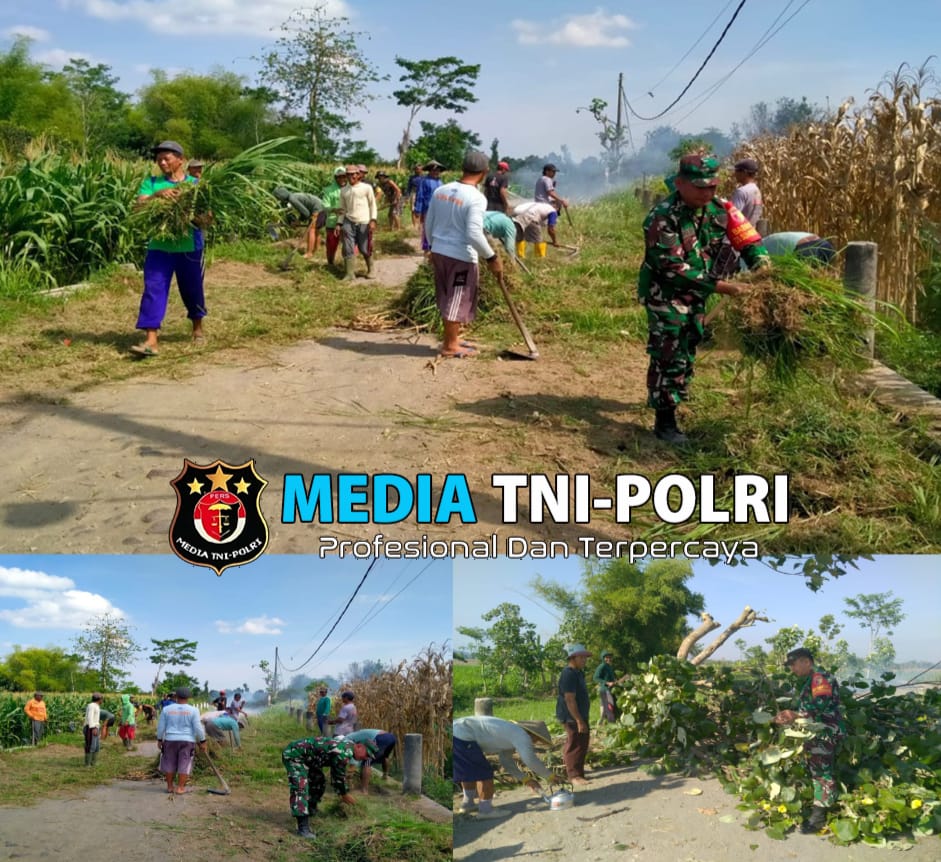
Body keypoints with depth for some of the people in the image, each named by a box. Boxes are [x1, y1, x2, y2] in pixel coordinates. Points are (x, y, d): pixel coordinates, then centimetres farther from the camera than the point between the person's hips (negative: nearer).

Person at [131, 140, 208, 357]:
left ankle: (197, 326, 38)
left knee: (192, 289, 13)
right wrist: (157, 195, -24)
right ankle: (150, 340, -13)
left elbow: (206, 218, -2)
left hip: (189, 248, 0)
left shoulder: (195, 184, 2)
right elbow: (138, 207, -8)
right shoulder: (152, 183, 6)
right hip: (159, 247, 1)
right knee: (154, 290, -9)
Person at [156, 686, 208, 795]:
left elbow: (161, 726, 0)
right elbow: (198, 728, -9)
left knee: (169, 764, 11)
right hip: (187, 741, -2)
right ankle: (180, 788, 0)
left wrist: (159, 740, 11)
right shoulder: (193, 710, -8)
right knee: (184, 765, 3)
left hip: (170, 740, 2)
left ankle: (169, 787, 14)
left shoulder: (166, 709, -3)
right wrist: (203, 742, -2)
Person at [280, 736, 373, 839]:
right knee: (300, 788, -21)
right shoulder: (344, 753, -23)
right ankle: (303, 828, -27)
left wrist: (342, 794, 27)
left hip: (305, 756, 11)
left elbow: (336, 774, 22)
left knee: (319, 782, 21)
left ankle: (311, 811, 40)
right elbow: (339, 776, -11)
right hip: (294, 754, -11)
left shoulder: (346, 747, 10)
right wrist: (345, 795, 5)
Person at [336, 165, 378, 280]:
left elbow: (372, 205, 2)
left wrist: (373, 220, -9)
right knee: (347, 249, -5)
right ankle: (350, 274, -1)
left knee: (364, 249, 1)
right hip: (348, 222, 3)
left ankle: (370, 270, 24)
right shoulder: (343, 190, 10)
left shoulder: (366, 188, -1)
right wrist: (339, 223, 8)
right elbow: (343, 209, 16)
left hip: (364, 223, -3)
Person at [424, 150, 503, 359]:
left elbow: (429, 224, 9)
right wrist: (492, 257, -15)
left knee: (448, 299, 19)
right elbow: (474, 234, -25)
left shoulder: (441, 191, 3)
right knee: (457, 301, 5)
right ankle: (450, 346, 13)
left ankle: (453, 338, 32)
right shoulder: (476, 198, -18)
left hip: (439, 252, 7)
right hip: (461, 257, -7)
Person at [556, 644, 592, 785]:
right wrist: (579, 721, -25)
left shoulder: (579, 672, 12)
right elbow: (570, 700, -25)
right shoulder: (569, 674, -21)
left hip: (580, 715, 10)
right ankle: (574, 775, -1)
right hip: (571, 717, -10)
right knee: (575, 745, -6)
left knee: (582, 744, 15)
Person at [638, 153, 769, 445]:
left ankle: (662, 396, 42)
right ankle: (665, 420, -2)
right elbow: (672, 268, -29)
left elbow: (747, 238, -4)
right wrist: (718, 286, -31)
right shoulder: (662, 218, -26)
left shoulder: (719, 208, -7)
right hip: (666, 293, -7)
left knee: (687, 350, 20)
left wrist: (764, 270, -23)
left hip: (697, 294, 7)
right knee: (669, 354, -9)